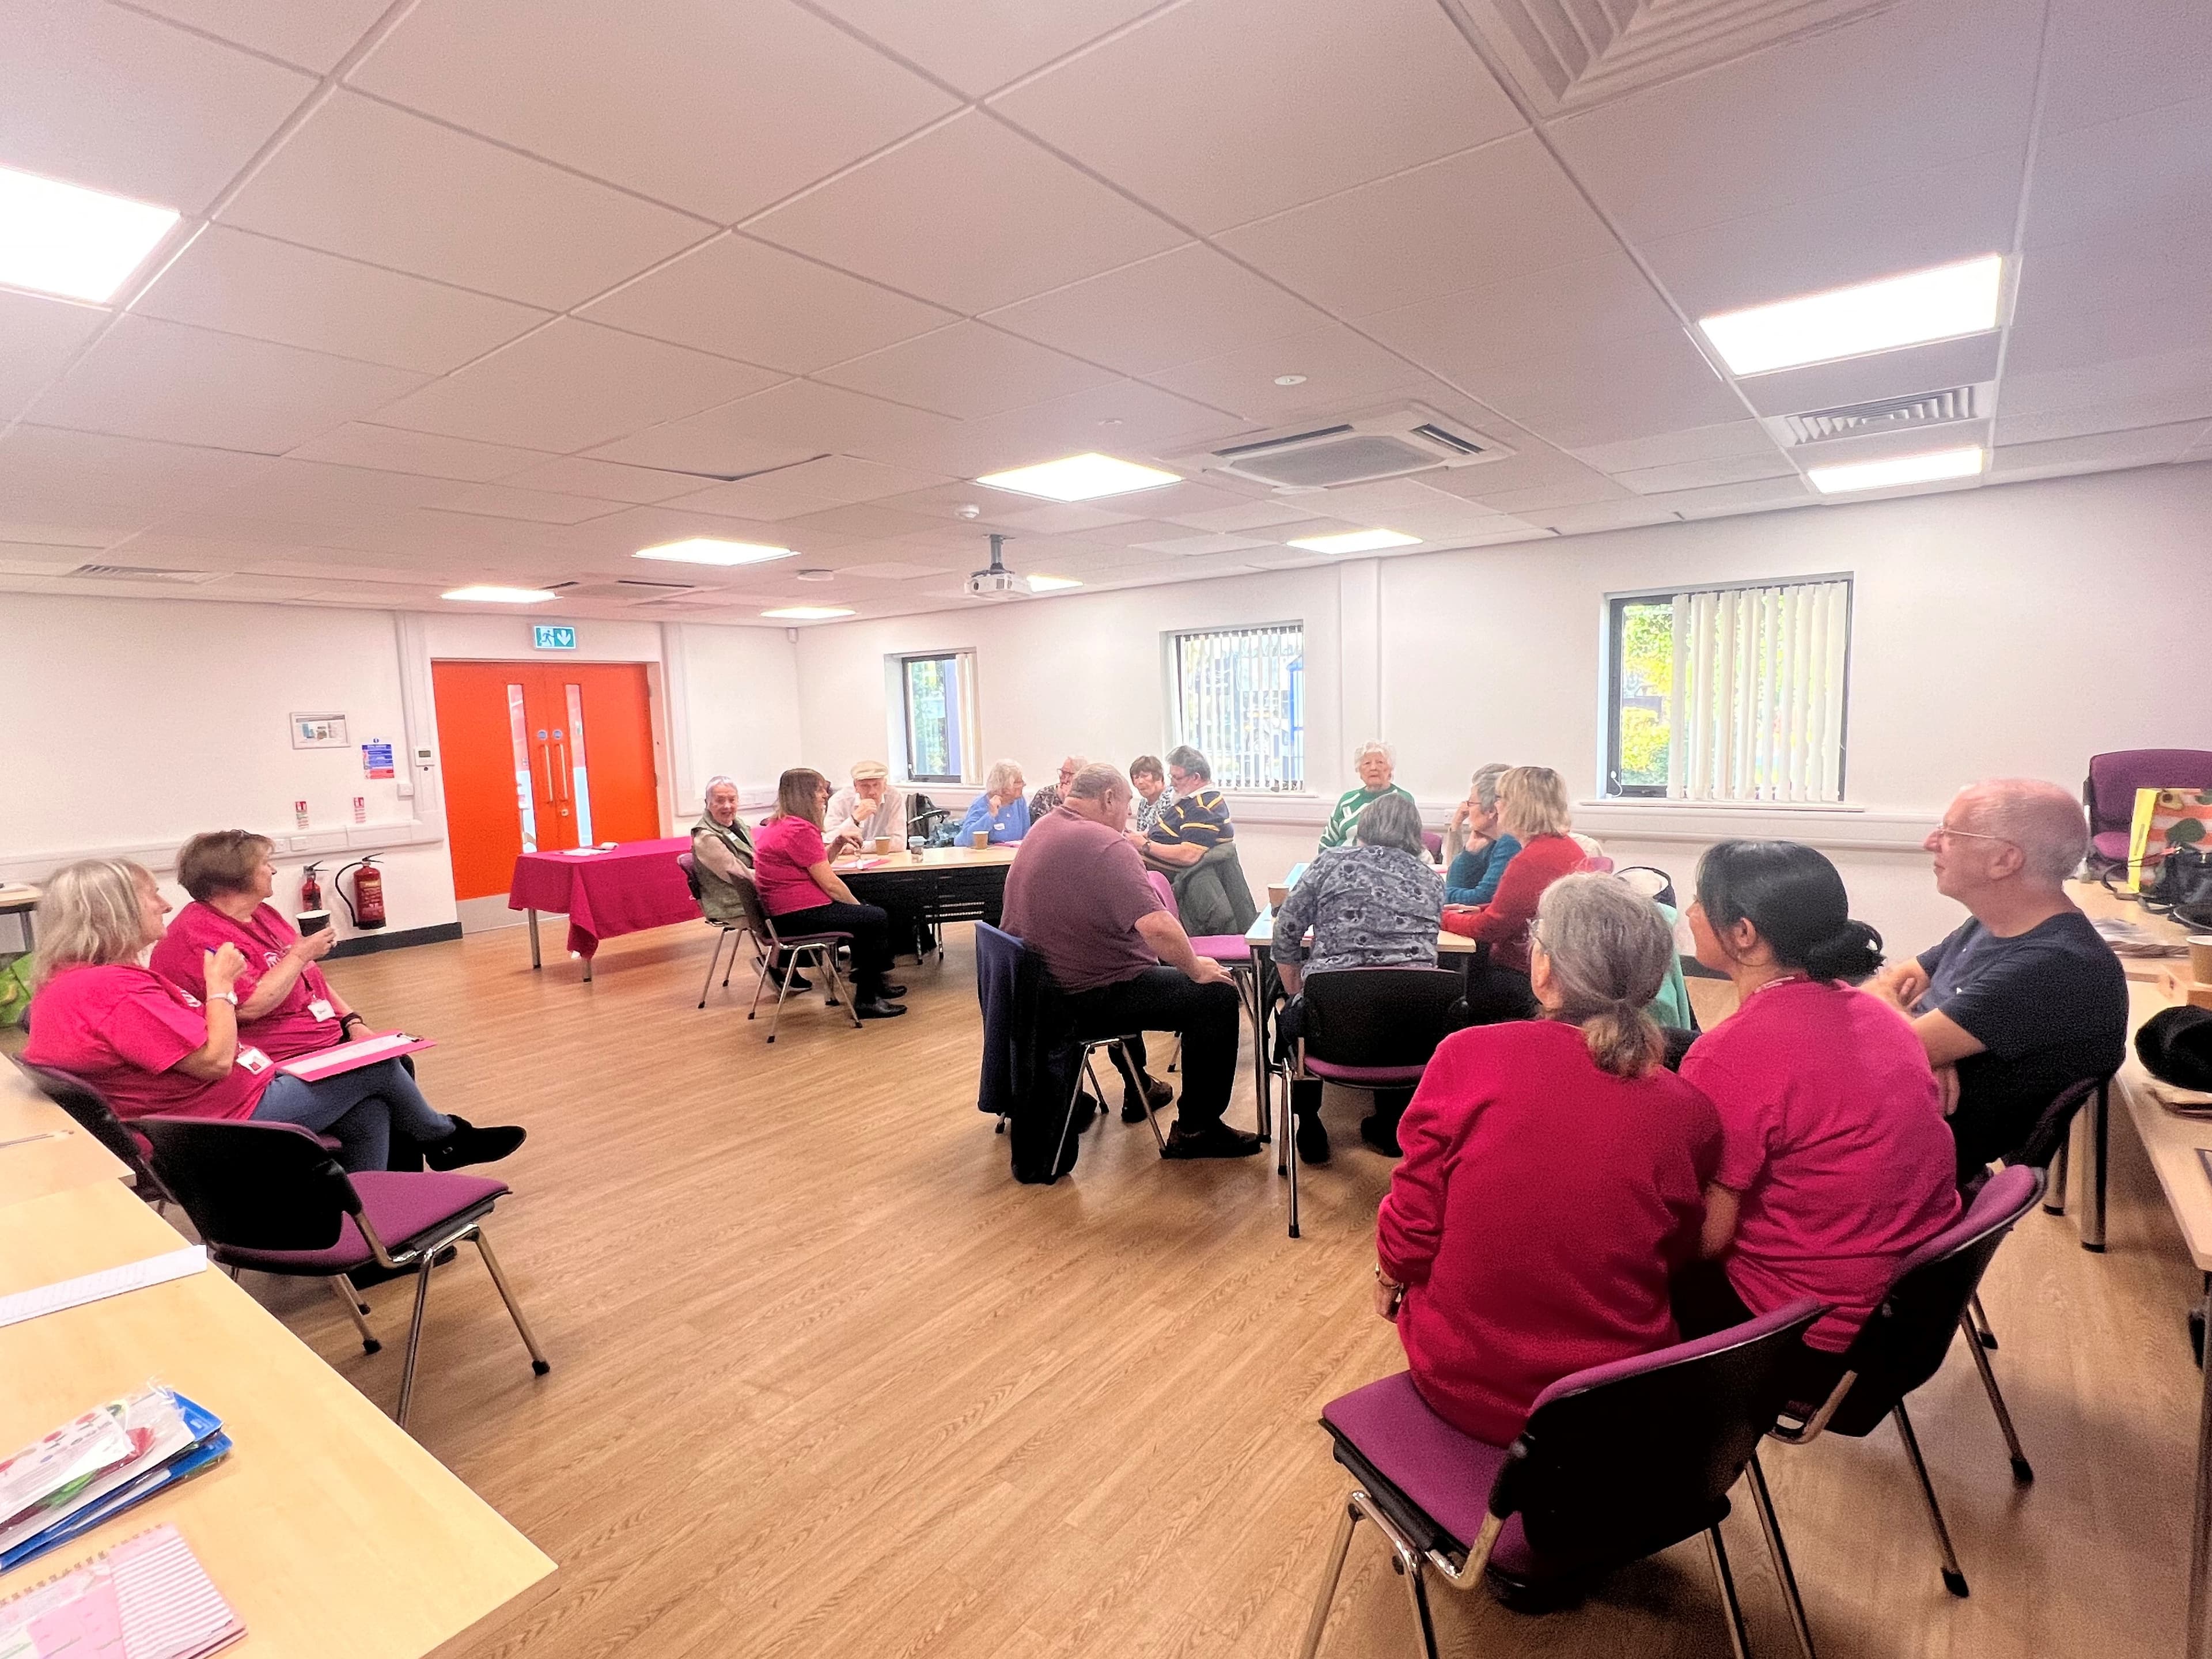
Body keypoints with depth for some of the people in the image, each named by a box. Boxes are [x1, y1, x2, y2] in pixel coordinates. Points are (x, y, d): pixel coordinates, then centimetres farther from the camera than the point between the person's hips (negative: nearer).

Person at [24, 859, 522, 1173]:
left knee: (369, 1112, 12)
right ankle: (447, 1137, 29)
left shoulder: (61, 986, 8)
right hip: (229, 1120, -11)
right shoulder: (117, 989, -27)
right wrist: (220, 985, -14)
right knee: (381, 1067, 1)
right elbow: (215, 1060, -27)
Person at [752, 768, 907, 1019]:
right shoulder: (800, 830, -19)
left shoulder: (777, 825, 15)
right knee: (877, 919, -7)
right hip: (799, 914, -11)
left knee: (868, 912, 23)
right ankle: (867, 1000, -1)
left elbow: (819, 864, 20)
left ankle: (874, 981, 32)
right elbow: (829, 883, -18)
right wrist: (858, 906, -3)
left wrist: (838, 842, 3)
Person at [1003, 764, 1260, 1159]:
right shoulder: (1107, 845, -23)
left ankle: (1138, 1085, 47)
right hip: (1090, 998, -10)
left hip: (1044, 985, 10)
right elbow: (1157, 927, -31)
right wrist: (1196, 969, -15)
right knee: (1218, 995, -4)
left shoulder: (1042, 830, 6)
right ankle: (1196, 1129, 4)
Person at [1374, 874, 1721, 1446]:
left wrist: (1389, 1277, 8)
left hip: (1457, 1381, -2)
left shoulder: (1466, 1057, -21)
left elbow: (1411, 1232, -13)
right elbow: (1675, 1259, 2)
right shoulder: (1688, 1113, -14)